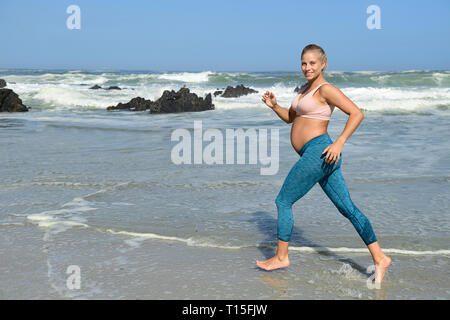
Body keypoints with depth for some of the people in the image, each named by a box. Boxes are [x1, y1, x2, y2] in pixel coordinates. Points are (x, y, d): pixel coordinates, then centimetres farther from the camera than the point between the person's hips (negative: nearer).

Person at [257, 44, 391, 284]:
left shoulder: (326, 89, -7)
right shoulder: (305, 89, 20)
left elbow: (357, 113, -14)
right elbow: (289, 118, 30)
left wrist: (339, 143, -21)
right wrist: (274, 106, 13)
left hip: (318, 152, -9)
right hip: (320, 158, 9)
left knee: (283, 201, 1)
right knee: (348, 208, 7)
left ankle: (281, 257, 13)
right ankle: (379, 258, 11)